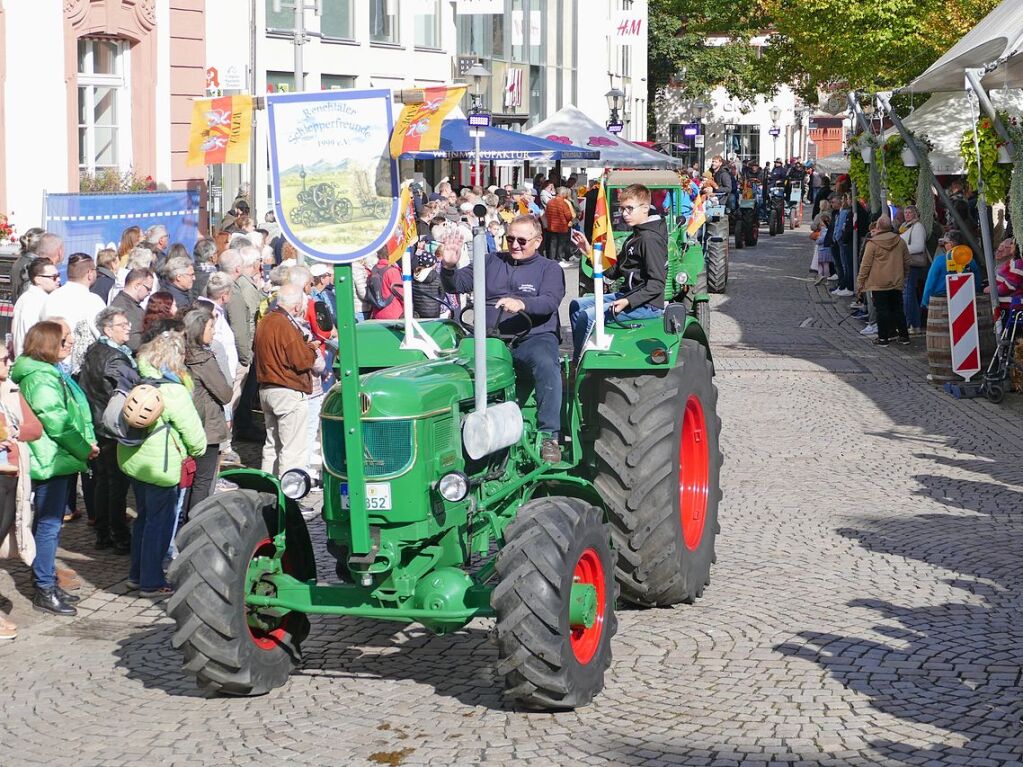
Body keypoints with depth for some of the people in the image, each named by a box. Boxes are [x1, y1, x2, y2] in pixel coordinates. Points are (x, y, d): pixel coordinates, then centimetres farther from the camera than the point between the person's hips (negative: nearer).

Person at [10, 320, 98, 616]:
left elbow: (71, 414, 20)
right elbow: (56, 421, -21)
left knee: (50, 523, 16)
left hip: (58, 459, 10)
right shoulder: (40, 378, -18)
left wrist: (86, 444, 9)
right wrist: (84, 449, -12)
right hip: (51, 460, -10)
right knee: (49, 525, -5)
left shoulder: (53, 373, 15)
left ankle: (47, 583, 25)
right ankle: (44, 590, 0)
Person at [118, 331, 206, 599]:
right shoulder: (173, 390, -21)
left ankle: (137, 574, 30)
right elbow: (191, 428, -15)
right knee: (159, 522, 3)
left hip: (133, 459, 8)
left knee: (144, 516, 20)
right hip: (161, 466, -8)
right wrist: (198, 449, 5)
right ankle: (152, 583, 9)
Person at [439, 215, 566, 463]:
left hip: (533, 338, -2)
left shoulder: (549, 269, 12)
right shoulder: (490, 262, 22)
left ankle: (549, 436, -31)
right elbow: (456, 285, 15)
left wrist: (522, 303, -28)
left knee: (546, 366, -35)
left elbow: (550, 302, -8)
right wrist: (448, 267, -9)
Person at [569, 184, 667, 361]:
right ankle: (578, 356, 11)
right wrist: (589, 251, 5)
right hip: (629, 295, 11)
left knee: (588, 316, -23)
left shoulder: (650, 239, -16)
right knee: (577, 305, 13)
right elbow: (613, 272, 15)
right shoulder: (634, 237, 17)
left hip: (648, 304, -11)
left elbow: (657, 284, -22)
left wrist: (628, 302, -30)